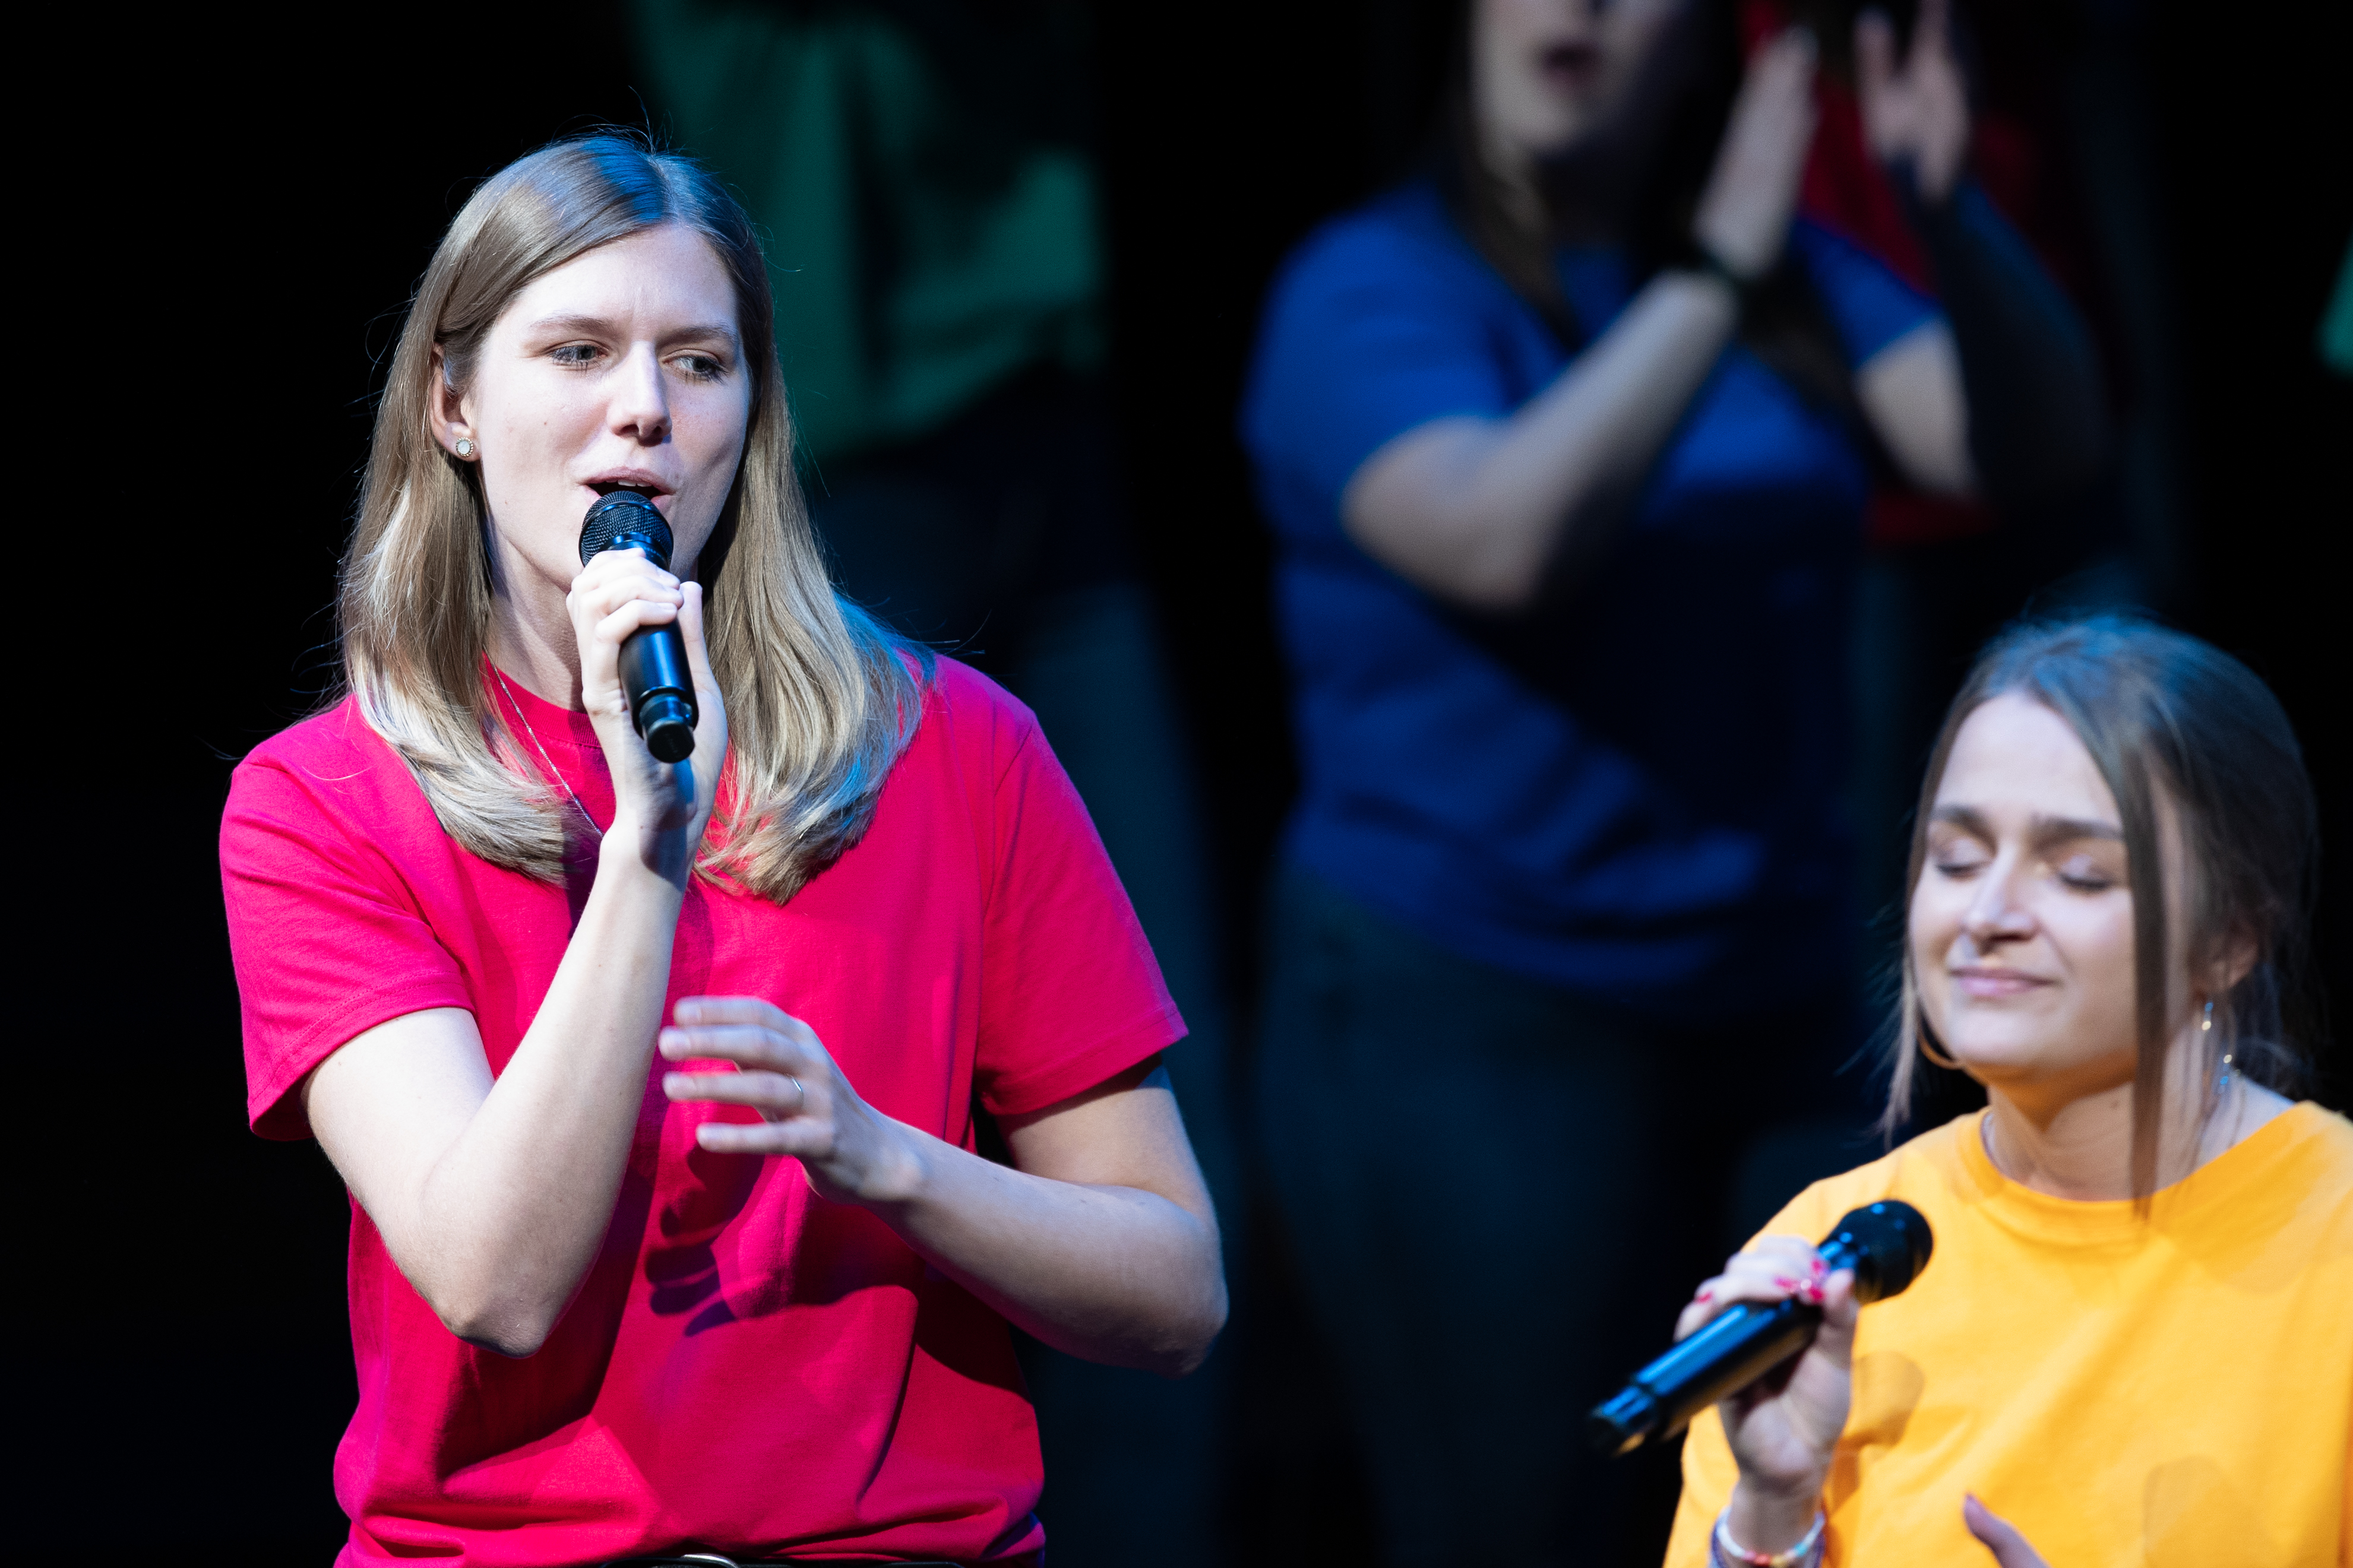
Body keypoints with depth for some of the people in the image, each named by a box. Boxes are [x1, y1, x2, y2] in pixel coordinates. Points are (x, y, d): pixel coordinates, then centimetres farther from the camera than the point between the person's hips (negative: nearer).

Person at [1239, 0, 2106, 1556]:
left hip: (1782, 1006, 5)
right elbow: (1504, 539, -25)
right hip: (1466, 1020, -5)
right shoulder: (1370, 292, -7)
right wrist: (1717, 281, -24)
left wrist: (1953, 209, -21)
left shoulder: (1792, 274, 8)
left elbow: (2043, 445, -5)